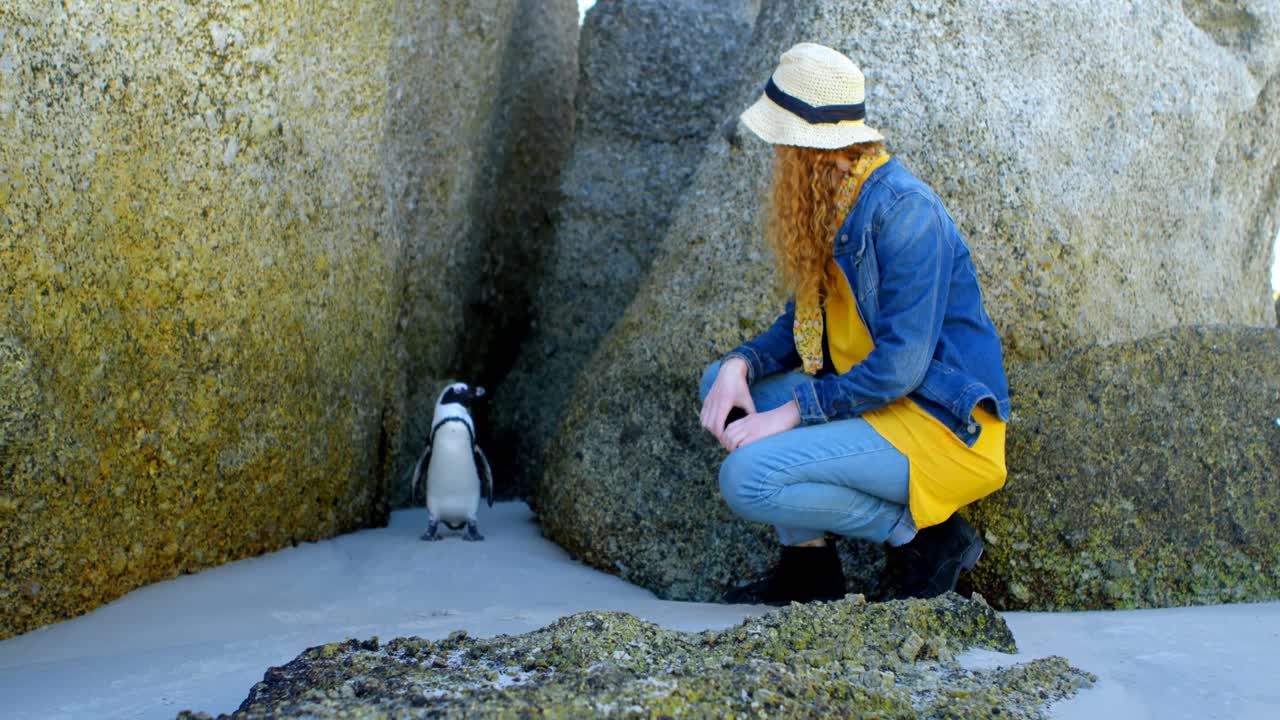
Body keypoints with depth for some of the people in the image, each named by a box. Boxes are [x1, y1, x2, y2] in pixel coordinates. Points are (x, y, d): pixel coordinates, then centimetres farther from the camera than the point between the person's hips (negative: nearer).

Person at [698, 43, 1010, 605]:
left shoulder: (904, 210, -21)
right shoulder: (829, 205, 7)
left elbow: (901, 364, -24)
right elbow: (803, 322, 12)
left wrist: (793, 411, -23)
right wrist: (740, 364, -7)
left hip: (941, 423, -10)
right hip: (876, 398, 10)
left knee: (747, 479, -22)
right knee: (722, 380, 6)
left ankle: (924, 534, -6)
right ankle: (807, 562, 3)